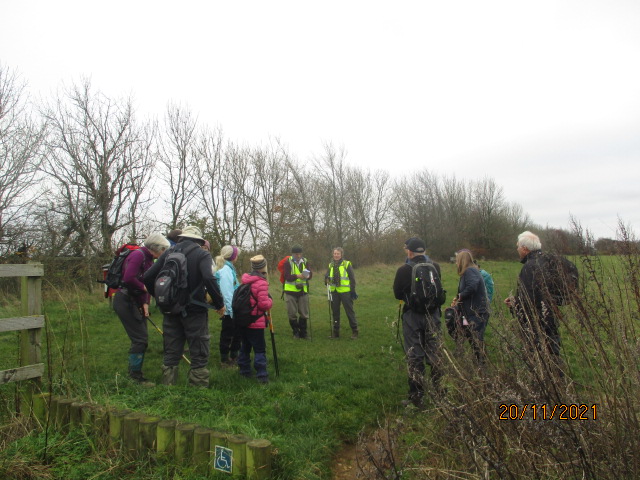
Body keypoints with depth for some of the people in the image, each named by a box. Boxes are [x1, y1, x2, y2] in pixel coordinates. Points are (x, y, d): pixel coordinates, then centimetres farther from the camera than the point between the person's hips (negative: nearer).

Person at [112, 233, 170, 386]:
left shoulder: (148, 259, 12)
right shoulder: (138, 255, -17)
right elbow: (128, 278, -28)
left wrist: (145, 303, 2)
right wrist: (144, 287, -12)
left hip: (135, 302, 9)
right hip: (125, 301, -9)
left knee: (141, 339, 14)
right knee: (140, 339, -7)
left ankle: (134, 372, 26)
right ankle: (136, 375, 6)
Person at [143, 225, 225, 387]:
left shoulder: (168, 253, 8)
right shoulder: (202, 255, -7)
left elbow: (148, 277, 7)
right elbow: (209, 279, -24)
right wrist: (220, 304, -14)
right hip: (194, 311, -5)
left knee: (171, 353, 17)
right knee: (199, 355, 5)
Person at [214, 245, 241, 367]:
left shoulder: (229, 268, 11)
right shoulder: (225, 270, -20)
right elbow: (227, 293, -24)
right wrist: (232, 310, -22)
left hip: (233, 308, 10)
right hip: (229, 311, -10)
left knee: (236, 333, 19)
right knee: (227, 334, 5)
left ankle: (234, 356, 34)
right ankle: (224, 360, 19)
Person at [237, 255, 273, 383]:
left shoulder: (245, 280, 6)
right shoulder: (261, 283, -18)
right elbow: (263, 304, -22)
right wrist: (270, 301, 0)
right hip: (256, 322, -8)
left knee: (245, 346, 19)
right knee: (260, 349, -1)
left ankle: (244, 370, 29)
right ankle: (262, 375, -2)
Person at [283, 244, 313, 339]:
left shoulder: (305, 261, 6)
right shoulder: (288, 262, -6)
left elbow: (311, 274, 0)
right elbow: (287, 276, -16)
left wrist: (307, 275, -23)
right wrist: (297, 276, -32)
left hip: (303, 291, 3)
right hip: (290, 291, -3)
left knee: (304, 313, 7)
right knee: (292, 313, 4)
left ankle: (303, 333, 20)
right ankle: (296, 332, 21)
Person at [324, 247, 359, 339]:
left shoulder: (347, 264, -6)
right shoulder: (331, 265, 8)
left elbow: (352, 278, -4)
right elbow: (327, 276, 12)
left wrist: (353, 291, -7)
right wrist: (327, 280, -12)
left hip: (345, 291, -5)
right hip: (334, 292, 5)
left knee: (349, 311, 1)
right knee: (335, 312, 10)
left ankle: (354, 331, 11)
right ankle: (336, 331, 21)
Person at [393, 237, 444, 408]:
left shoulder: (404, 270, -15)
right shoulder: (435, 267, -4)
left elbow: (397, 294, -4)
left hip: (413, 316, -4)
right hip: (433, 315, 4)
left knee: (414, 356, 6)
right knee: (435, 354, 16)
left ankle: (417, 397, 12)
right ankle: (440, 392, 28)